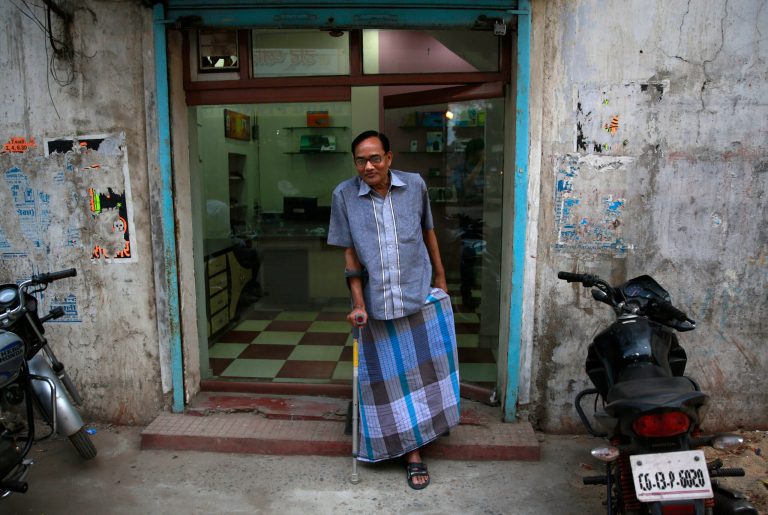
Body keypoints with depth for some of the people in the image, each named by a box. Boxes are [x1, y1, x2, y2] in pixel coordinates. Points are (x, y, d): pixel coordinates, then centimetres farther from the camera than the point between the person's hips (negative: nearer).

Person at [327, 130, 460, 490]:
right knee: (392, 378, 8)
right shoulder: (344, 196, -7)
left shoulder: (415, 186, -3)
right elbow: (350, 253, -4)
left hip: (420, 296, 1)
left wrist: (440, 276, 15)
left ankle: (435, 418, 36)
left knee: (426, 368, 11)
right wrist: (358, 303, -9)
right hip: (376, 303, -1)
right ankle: (412, 452, 26)